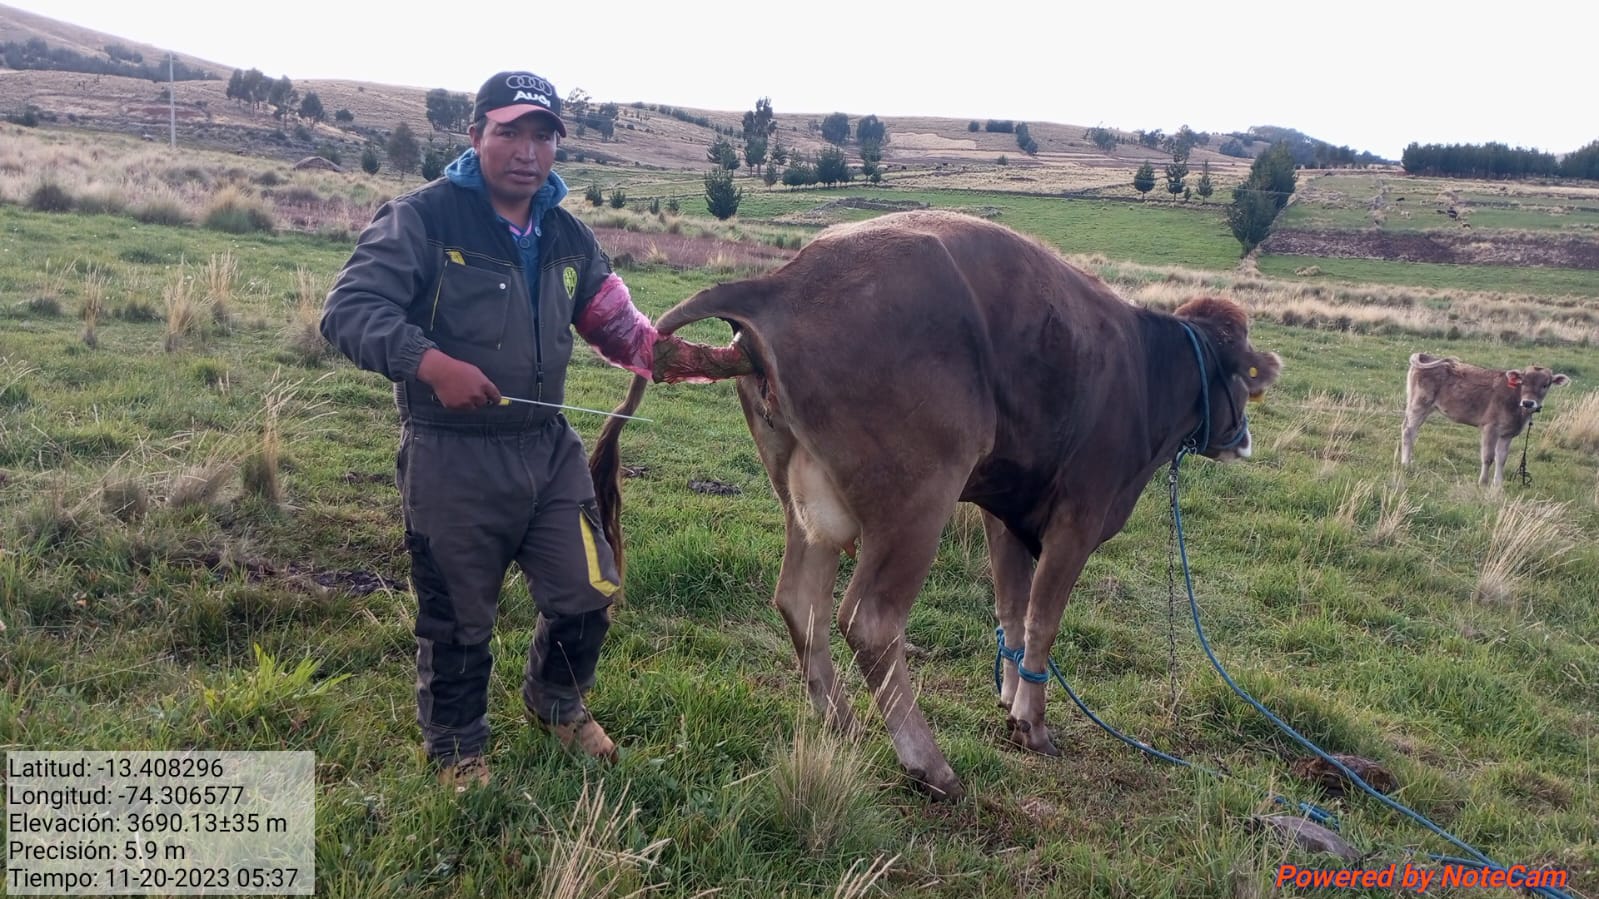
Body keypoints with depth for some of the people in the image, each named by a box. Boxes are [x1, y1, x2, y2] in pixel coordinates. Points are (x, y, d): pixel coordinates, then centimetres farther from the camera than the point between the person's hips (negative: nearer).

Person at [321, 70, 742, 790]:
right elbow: (348, 310, -18)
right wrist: (431, 363, -32)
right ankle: (456, 747, 36)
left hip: (548, 449, 5)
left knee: (588, 595, 8)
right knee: (458, 620, 9)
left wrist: (692, 358, -3)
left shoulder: (568, 239, 9)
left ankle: (556, 702, 39)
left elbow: (620, 328, 14)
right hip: (451, 460, -5)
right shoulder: (422, 219, -11)